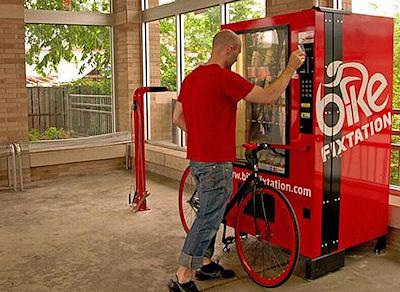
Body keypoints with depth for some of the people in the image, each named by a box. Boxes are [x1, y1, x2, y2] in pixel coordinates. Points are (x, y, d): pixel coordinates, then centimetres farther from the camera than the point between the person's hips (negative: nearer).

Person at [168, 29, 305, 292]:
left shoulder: (192, 77, 10)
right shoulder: (225, 77, -18)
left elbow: (177, 118, 15)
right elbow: (269, 96, -15)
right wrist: (291, 67, -3)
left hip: (198, 158, 9)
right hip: (216, 162, -9)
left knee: (210, 214, 21)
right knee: (209, 218, 0)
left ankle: (206, 264, 34)